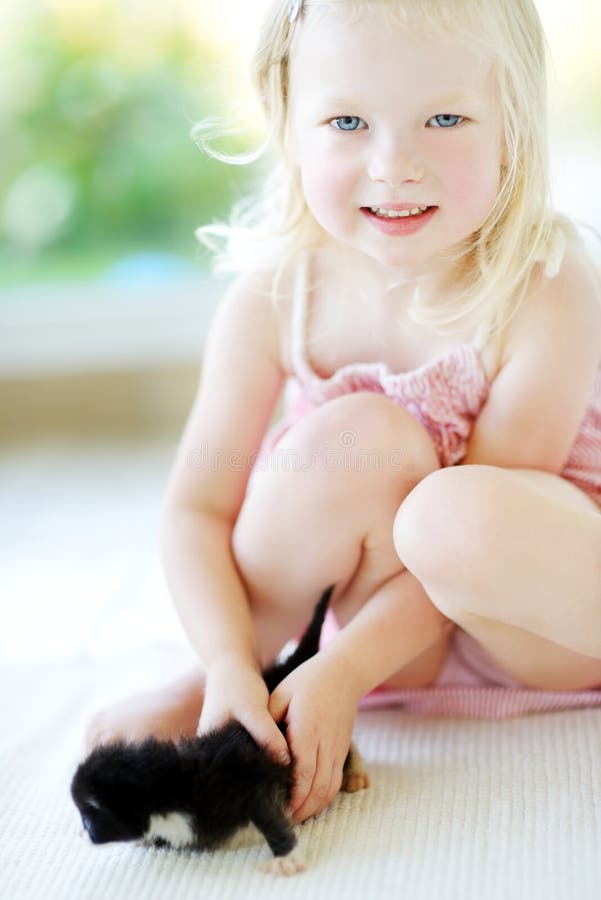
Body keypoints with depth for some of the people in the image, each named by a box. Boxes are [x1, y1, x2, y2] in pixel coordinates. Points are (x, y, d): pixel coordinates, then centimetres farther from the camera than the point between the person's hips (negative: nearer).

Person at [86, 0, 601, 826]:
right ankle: (234, 686, -11)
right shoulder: (275, 302, -12)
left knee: (454, 517, -37)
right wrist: (229, 661, -28)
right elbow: (196, 508, -11)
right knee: (358, 439, -30)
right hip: (388, 587, 3)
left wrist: (344, 672, -32)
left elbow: (485, 525, -24)